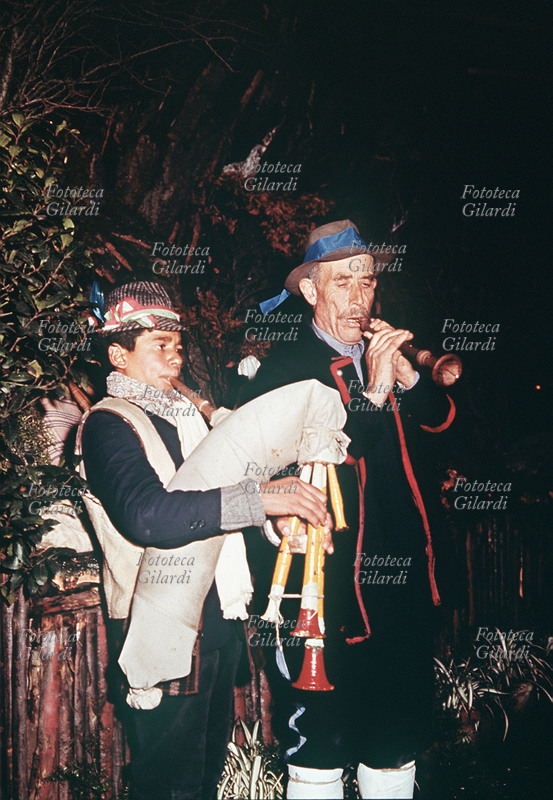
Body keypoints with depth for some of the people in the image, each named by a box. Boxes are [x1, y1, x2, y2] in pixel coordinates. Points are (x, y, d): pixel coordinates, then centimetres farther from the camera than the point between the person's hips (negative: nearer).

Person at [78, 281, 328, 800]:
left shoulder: (183, 414, 15)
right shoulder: (108, 424, -13)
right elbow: (147, 514, -31)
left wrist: (283, 491, 11)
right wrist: (263, 499, -33)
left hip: (216, 621, 9)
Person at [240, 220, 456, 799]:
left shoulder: (385, 352, 10)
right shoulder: (284, 367, -10)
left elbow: (440, 418, 5)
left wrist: (406, 377, -15)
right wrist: (371, 394, -25)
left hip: (402, 577, 6)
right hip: (328, 583, -6)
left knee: (396, 744, 18)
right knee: (320, 745, 5)